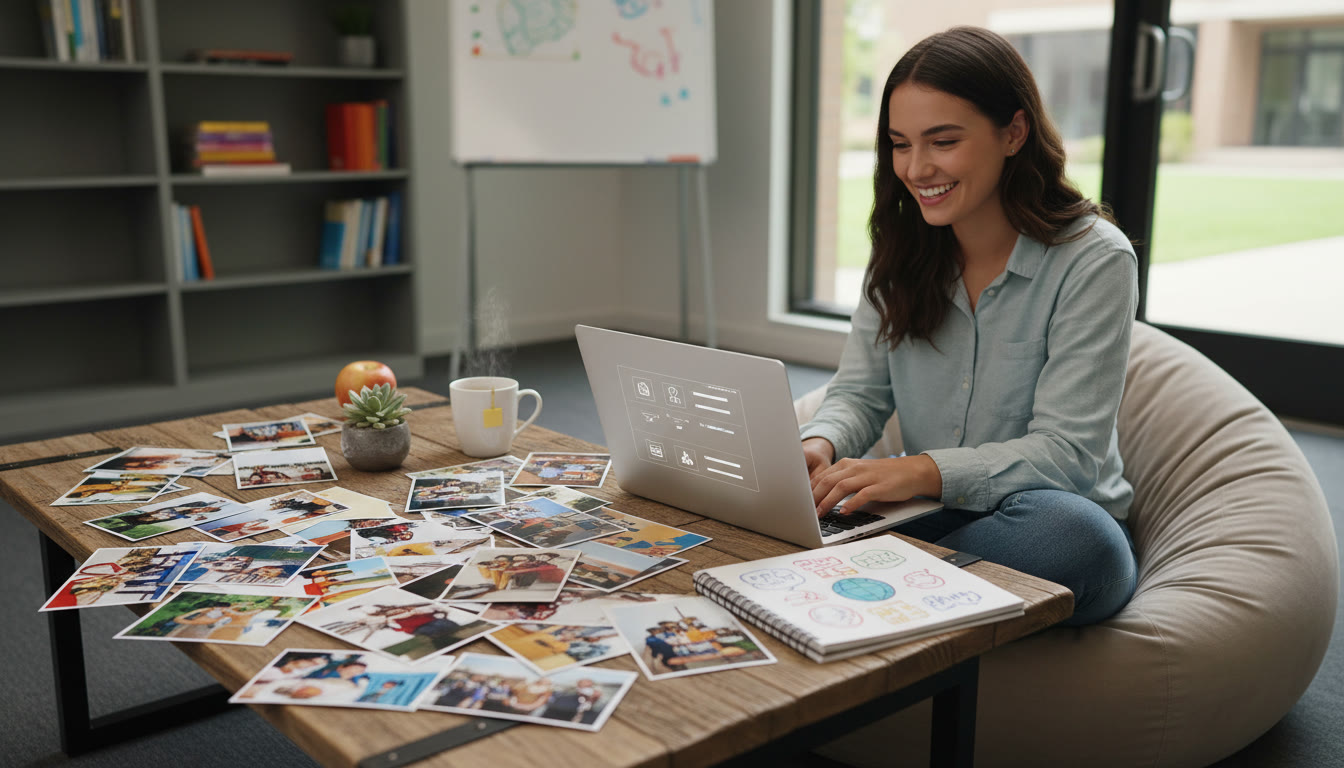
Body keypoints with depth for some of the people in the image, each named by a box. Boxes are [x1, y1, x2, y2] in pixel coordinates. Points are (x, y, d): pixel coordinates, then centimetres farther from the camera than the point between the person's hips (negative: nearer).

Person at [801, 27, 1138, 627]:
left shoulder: (1094, 260, -12)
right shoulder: (902, 251, 4)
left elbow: (1068, 451, -18)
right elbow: (860, 392, 5)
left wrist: (925, 470, -33)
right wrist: (819, 445, -20)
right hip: (928, 516, 2)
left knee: (1074, 532, -38)